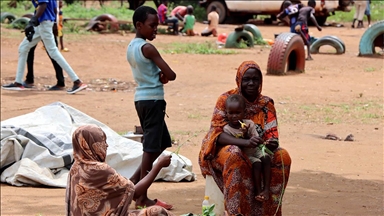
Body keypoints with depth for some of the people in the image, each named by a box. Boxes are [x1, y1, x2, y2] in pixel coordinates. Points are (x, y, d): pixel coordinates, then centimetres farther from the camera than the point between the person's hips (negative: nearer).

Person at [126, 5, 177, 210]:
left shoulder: (131, 47, 12)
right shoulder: (148, 48, -15)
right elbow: (170, 75, -16)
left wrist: (159, 76, -3)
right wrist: (162, 76, 5)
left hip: (142, 98, 9)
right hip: (152, 99, -9)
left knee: (162, 144, 19)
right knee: (151, 147, -4)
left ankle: (134, 181, 17)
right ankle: (142, 197, -1)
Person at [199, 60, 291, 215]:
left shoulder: (266, 104, 3)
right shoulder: (226, 99, -9)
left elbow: (271, 134, -3)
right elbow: (217, 133, -19)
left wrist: (272, 143, -30)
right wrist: (245, 142, -36)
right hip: (224, 149, -4)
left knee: (283, 156, -22)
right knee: (235, 157, -38)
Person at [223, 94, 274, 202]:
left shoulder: (249, 124, -2)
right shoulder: (227, 129, -9)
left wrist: (246, 136, -24)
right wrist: (243, 137, -27)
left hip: (254, 151, 3)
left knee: (266, 157, -27)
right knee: (256, 163, -31)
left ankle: (266, 189, -29)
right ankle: (258, 191, -21)